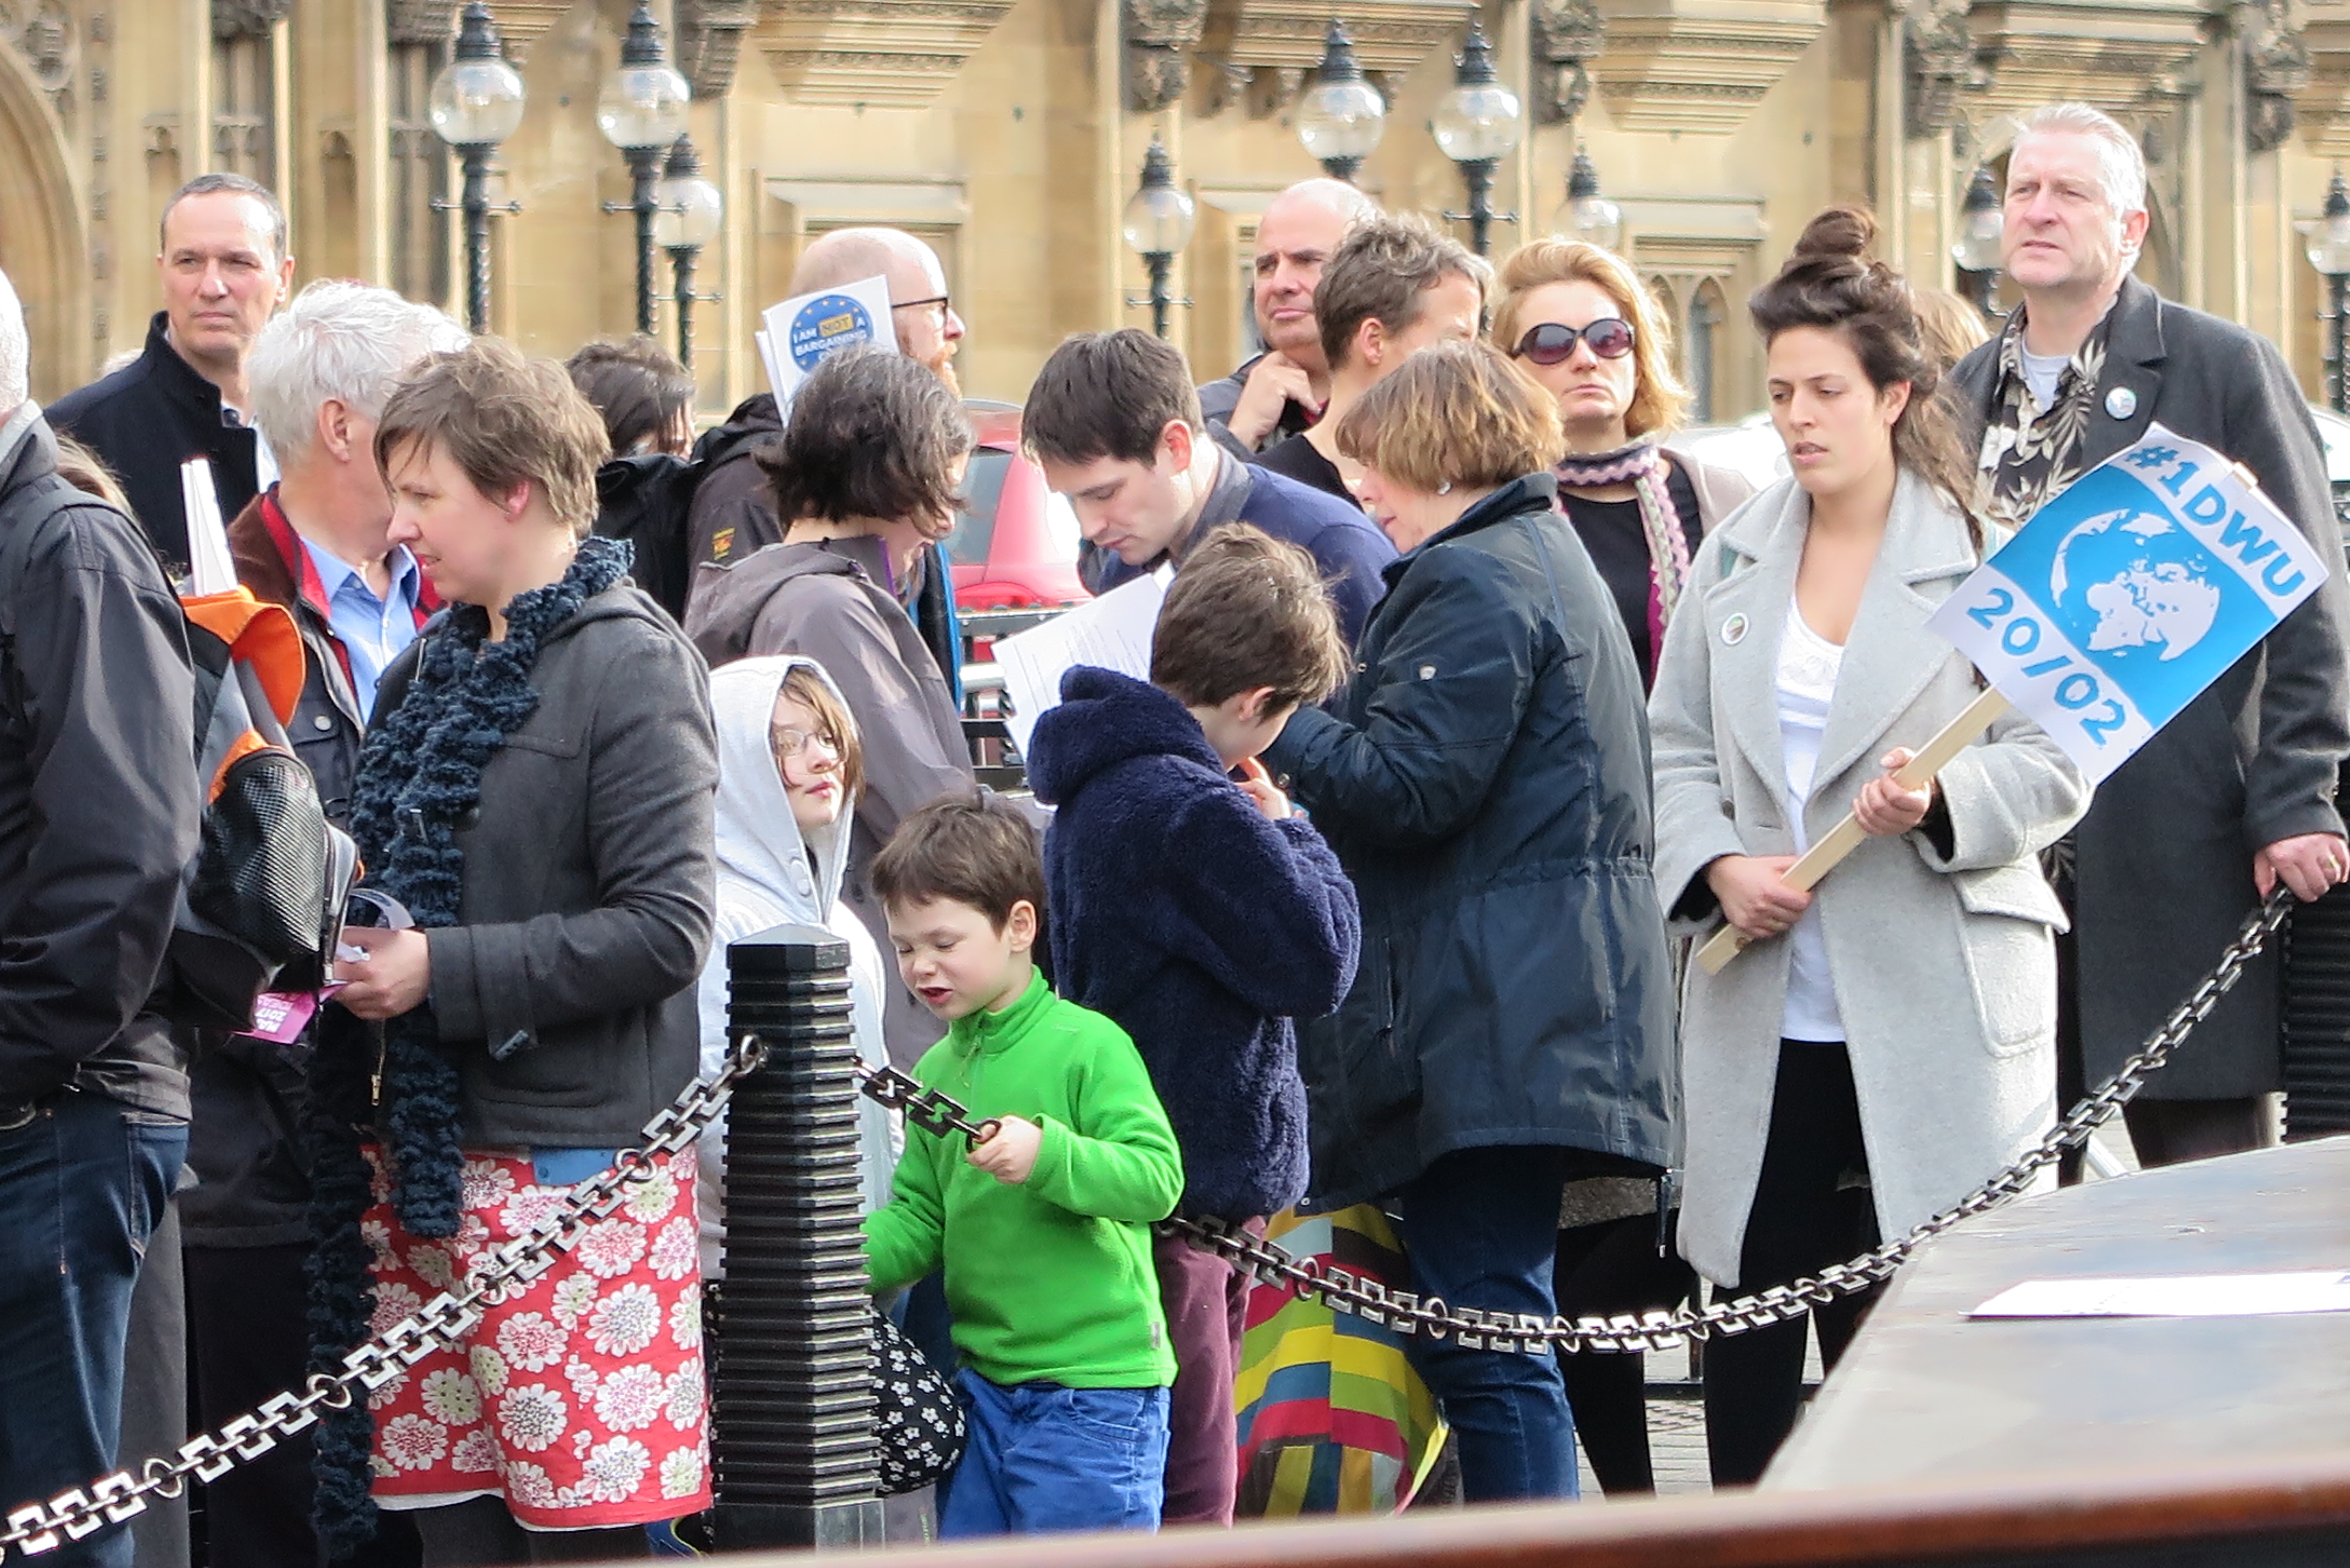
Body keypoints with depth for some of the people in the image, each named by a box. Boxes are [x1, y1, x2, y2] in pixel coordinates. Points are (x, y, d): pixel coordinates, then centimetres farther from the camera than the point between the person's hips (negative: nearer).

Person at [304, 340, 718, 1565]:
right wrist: (349, 938, 5)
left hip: (573, 1159, -8)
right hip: (425, 1158, 8)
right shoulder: (432, 668, 16)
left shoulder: (629, 667, -8)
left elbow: (666, 931, -16)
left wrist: (444, 972, -17)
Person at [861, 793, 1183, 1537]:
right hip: (982, 1384, 7)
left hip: (1094, 1390, -7)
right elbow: (920, 1223, 12)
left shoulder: (1088, 1046, -10)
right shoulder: (936, 1071, 11)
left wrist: (1049, 1154, -33)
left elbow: (1158, 1178, -18)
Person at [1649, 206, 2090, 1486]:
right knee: (1748, 1322, 5)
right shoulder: (1733, 564, 12)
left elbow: (2055, 767, -5)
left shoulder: (1986, 560, -2)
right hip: (1764, 1011, 4)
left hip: (1933, 1015, -4)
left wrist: (1940, 801, -23)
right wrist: (1718, 864, -6)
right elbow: (1677, 746, 12)